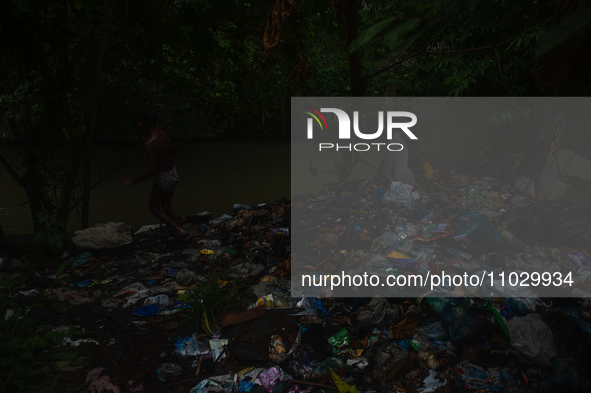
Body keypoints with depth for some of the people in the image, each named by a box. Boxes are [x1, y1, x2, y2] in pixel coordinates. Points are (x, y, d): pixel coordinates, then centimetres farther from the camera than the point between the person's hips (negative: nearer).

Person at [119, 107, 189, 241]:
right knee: (166, 205, 24)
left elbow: (153, 170, -29)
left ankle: (179, 230, 7)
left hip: (163, 178, -8)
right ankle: (180, 233, 27)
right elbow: (175, 151, 11)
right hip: (173, 173, 8)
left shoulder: (149, 144, -27)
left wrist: (134, 180, -20)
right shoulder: (163, 135, -4)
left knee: (153, 207, 14)